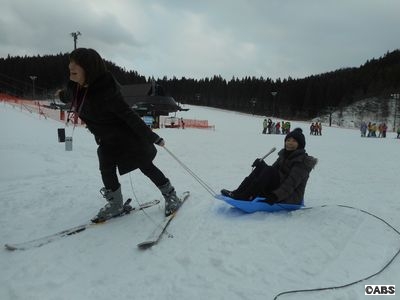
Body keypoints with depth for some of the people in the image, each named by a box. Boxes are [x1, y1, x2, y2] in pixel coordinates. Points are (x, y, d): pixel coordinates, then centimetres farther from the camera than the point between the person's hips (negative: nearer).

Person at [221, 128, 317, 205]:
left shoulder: (303, 160, -12)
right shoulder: (284, 155, 12)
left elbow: (291, 183, -24)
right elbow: (273, 170, 9)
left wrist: (276, 196, -35)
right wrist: (261, 164, -12)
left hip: (291, 198, -7)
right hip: (279, 190, 7)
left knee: (270, 171, -27)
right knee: (261, 167, -9)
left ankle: (246, 196, -28)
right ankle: (240, 192, -19)